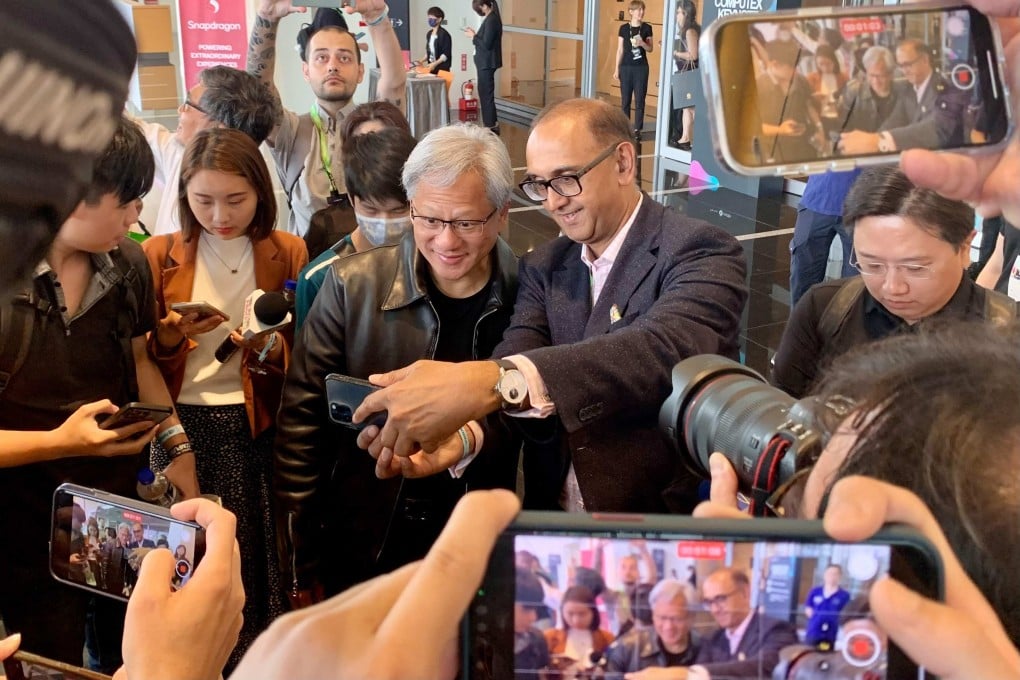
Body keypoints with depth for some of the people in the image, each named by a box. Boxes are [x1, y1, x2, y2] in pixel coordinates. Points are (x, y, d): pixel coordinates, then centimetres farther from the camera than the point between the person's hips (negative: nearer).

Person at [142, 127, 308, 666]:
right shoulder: (160, 254, 3)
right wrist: (171, 336, -16)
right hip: (183, 426, 1)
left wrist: (272, 348, -18)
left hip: (258, 428, -1)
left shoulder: (288, 253, 2)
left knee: (253, 562, 2)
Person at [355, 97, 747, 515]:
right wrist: (463, 433, -28)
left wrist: (496, 381, -40)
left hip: (669, 526, -4)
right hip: (551, 517, 4)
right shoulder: (543, 267, 7)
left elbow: (665, 350, -28)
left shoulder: (701, 254, -9)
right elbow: (510, 368, -6)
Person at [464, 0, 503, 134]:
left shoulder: (491, 20, -19)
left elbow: (486, 44, -22)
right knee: (485, 93, 16)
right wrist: (475, 34, 6)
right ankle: (492, 124, 23)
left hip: (487, 63, -10)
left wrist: (474, 36, -10)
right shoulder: (491, 18, 11)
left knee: (486, 94, -4)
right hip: (486, 62, 10)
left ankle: (491, 126, 1)